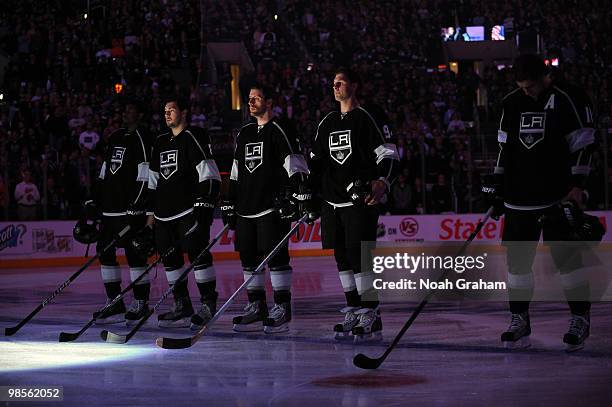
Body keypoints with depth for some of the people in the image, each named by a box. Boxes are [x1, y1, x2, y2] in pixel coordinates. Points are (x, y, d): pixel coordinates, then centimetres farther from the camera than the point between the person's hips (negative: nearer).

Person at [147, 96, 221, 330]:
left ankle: (209, 305, -9)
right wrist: (151, 212, 20)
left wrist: (203, 205, -18)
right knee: (170, 258, 7)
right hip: (165, 213, 8)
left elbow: (209, 175, -11)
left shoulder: (194, 138, -4)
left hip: (190, 211, -8)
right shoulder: (161, 143, 20)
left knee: (197, 254, -13)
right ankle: (182, 307, 14)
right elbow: (154, 181, 25)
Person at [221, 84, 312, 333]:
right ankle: (256, 309, 13)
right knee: (249, 257, 7)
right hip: (246, 208, 7)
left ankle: (282, 309, -5)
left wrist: (300, 196, -20)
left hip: (273, 207, -7)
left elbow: (296, 165, -10)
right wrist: (230, 205, 19)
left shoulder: (281, 130, -3)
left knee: (275, 256, -9)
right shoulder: (244, 134, 20)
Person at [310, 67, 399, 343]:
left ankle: (371, 318, -10)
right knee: (342, 257, 8)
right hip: (332, 201, 7)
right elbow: (316, 160, 23)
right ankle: (353, 312, 16)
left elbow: (389, 155, -8)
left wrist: (382, 183, -22)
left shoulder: (367, 119, -3)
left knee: (360, 255, -12)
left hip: (361, 199, -7)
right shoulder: (327, 123, 18)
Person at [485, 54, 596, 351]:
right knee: (517, 257, 3)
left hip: (559, 196, -5)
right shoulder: (512, 103, 10)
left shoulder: (569, 99, -7)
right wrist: (497, 182, 12)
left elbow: (583, 144, -6)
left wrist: (577, 185, -12)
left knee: (566, 257, -5)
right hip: (520, 198, 5)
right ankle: (519, 321, 11)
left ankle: (580, 319, 6)